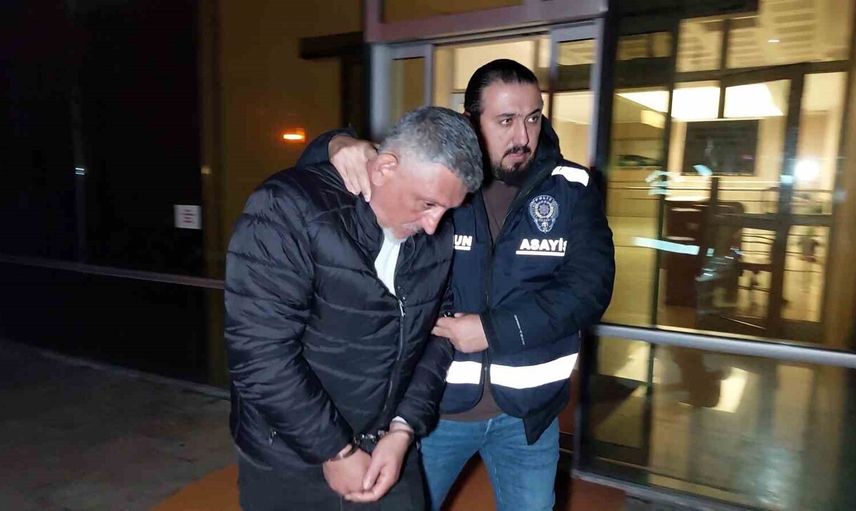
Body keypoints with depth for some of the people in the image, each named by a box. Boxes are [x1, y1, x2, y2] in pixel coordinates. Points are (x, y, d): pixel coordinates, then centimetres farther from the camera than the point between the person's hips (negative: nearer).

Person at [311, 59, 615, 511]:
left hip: (527, 409, 1)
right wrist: (340, 145, -28)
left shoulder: (571, 190, -4)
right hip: (434, 402, -1)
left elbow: (589, 287, -11)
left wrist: (493, 330, -19)